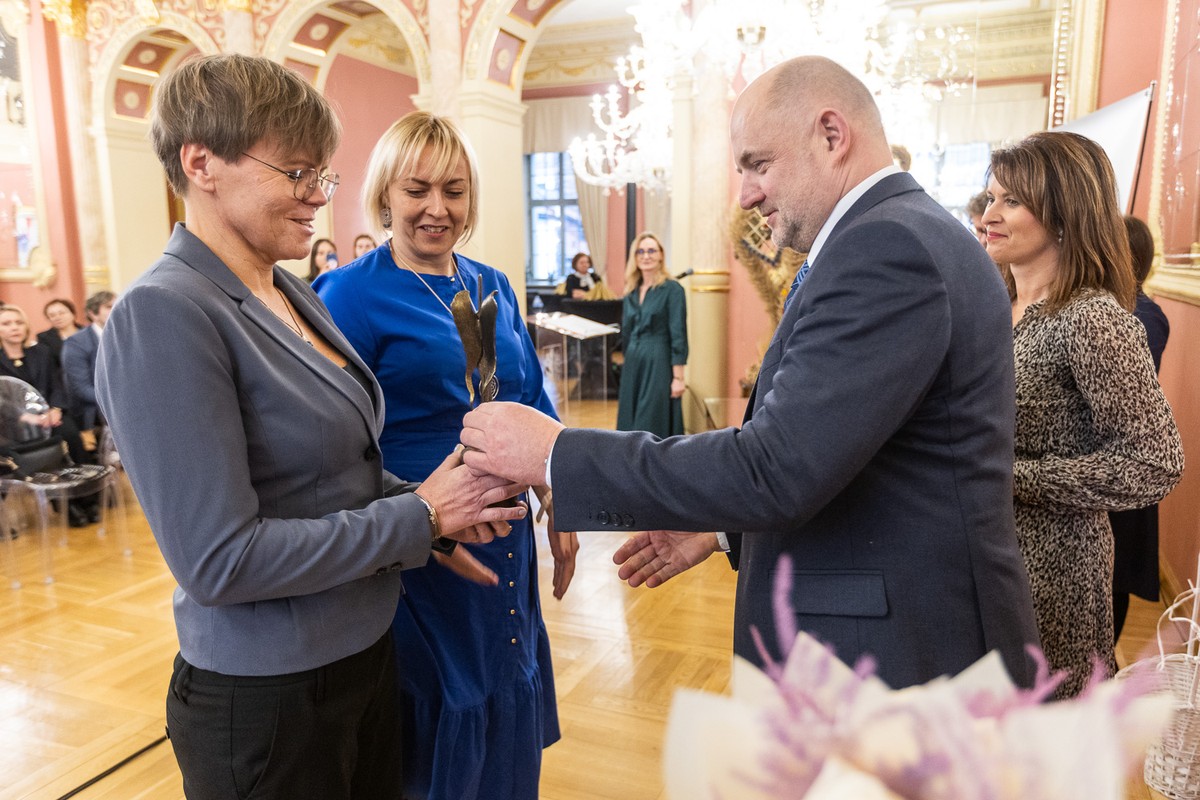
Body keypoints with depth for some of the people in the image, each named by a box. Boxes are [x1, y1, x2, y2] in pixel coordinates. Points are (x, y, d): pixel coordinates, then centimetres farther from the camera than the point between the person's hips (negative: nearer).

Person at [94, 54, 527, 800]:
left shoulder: (296, 293, 3)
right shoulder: (164, 315, -21)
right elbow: (220, 561, -25)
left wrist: (438, 505, -6)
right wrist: (421, 516, -19)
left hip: (365, 652, 7)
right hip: (266, 700, -7)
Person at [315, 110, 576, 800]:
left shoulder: (493, 287, 6)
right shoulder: (352, 295, -11)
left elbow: (533, 400, 10)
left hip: (506, 537, 6)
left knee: (508, 710, 21)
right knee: (438, 743, 12)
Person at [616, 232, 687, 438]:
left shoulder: (672, 289, -7)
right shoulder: (631, 292, 11)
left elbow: (678, 336, -11)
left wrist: (678, 377, -15)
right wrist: (628, 365, 16)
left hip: (659, 366, -6)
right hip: (632, 366, 6)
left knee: (654, 428, -3)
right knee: (630, 426, 9)